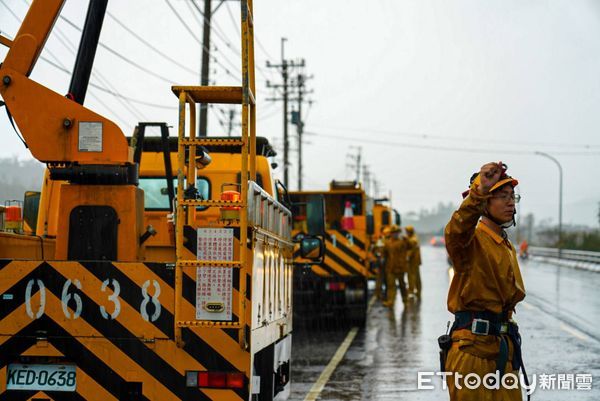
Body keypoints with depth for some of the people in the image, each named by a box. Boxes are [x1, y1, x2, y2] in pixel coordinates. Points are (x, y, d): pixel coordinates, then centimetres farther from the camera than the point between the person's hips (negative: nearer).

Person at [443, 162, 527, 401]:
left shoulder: (508, 248, 19)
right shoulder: (473, 239, -9)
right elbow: (457, 230, -35)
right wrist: (479, 192, -52)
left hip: (503, 349, 8)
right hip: (473, 346, -8)